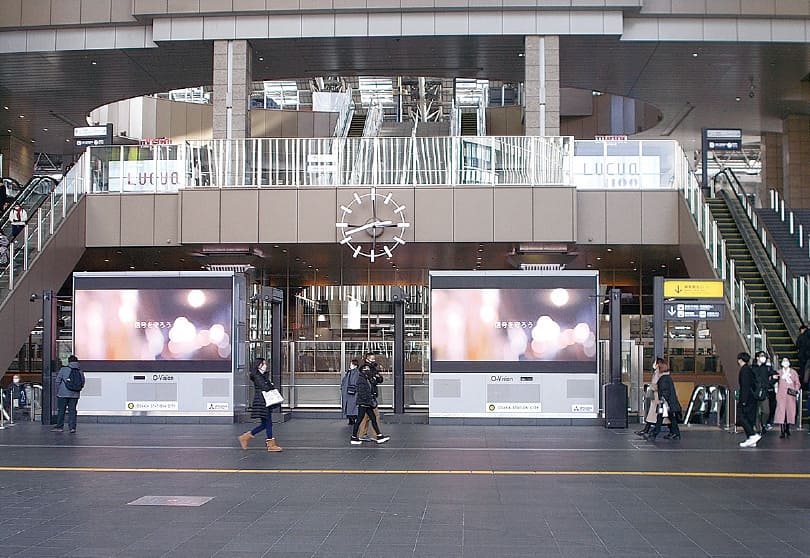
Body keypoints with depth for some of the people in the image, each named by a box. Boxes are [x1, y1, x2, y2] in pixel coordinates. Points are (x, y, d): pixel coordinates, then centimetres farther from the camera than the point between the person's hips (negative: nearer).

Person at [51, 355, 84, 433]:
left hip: (63, 394, -3)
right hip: (75, 395, 3)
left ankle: (60, 426, 13)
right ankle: (72, 427, 1)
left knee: (61, 410, 7)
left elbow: (58, 381, -4)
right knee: (72, 410, 7)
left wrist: (57, 391, 7)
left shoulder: (63, 369, -6)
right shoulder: (80, 371, 2)